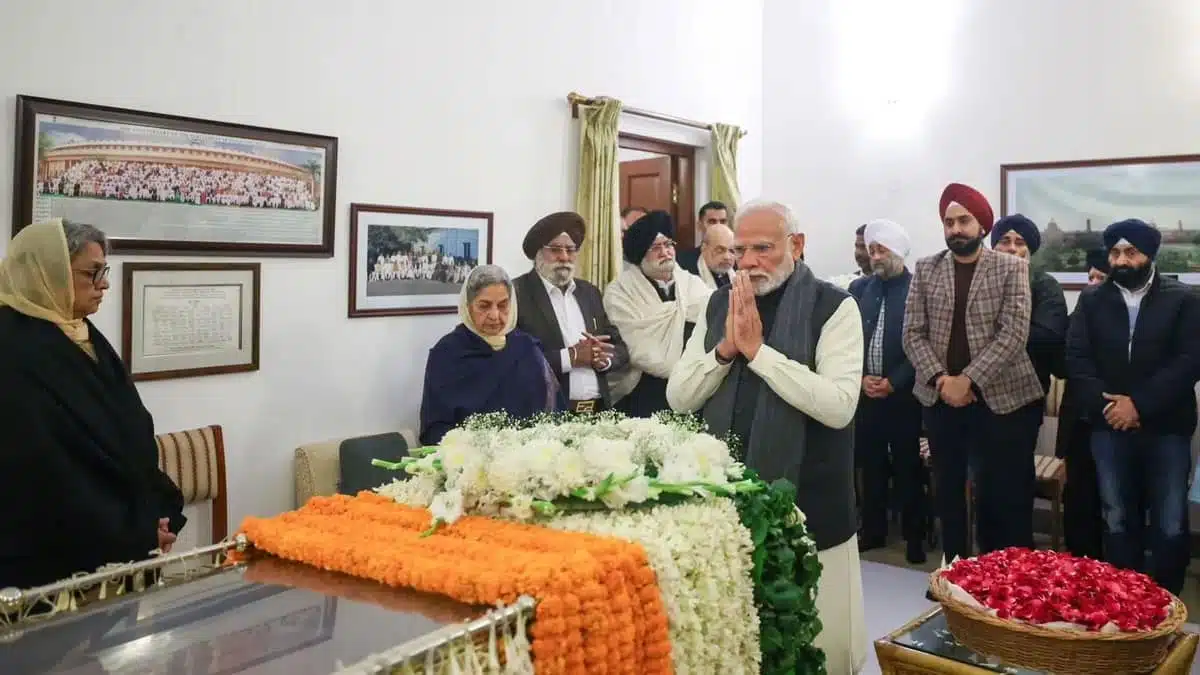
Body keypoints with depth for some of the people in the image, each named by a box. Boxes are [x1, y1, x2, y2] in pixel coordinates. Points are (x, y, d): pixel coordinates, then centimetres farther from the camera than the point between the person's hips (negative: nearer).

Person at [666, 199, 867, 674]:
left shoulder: (833, 306, -8)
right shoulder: (720, 304, 7)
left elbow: (839, 406, -21)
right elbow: (678, 398, 2)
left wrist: (758, 349, -20)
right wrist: (725, 348, -14)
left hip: (807, 503, -4)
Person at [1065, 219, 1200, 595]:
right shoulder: (1092, 300, 8)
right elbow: (1076, 359, 1)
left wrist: (1140, 404, -15)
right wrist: (1104, 405, -12)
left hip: (1165, 427, -2)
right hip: (1110, 426, 2)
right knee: (1118, 522, 9)